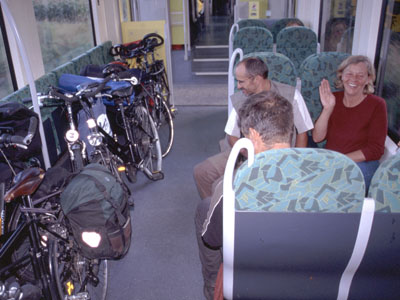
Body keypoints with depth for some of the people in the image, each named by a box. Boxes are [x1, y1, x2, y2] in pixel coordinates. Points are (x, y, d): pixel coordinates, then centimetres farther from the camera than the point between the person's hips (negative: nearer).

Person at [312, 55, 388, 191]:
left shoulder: (377, 105, -2)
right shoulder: (333, 99, 8)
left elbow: (376, 150, -6)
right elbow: (317, 138, -2)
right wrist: (327, 109, -16)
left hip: (362, 164, -3)